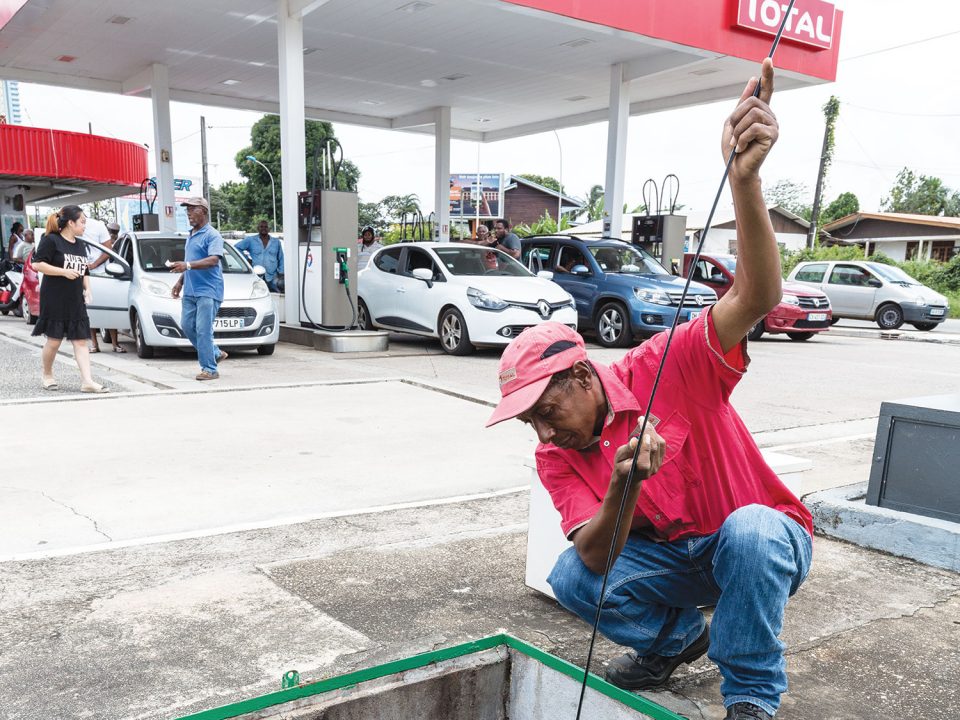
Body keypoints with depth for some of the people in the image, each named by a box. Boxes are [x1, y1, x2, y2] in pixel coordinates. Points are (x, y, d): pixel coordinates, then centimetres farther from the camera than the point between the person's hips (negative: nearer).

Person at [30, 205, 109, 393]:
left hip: (76, 302, 6)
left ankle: (87, 381, -6)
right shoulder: (51, 240, -6)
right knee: (54, 341, 0)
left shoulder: (80, 245, 16)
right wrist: (64, 272, -18)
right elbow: (38, 264, -12)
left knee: (80, 341, -1)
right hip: (54, 300, -6)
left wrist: (87, 290, 9)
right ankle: (47, 375, 22)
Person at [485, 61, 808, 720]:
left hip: (762, 541, -4)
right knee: (570, 578, -19)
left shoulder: (667, 367, -22)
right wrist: (624, 486, -41)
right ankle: (677, 635, 10)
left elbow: (757, 297, -37)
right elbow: (597, 556, -20)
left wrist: (745, 176, -52)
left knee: (747, 527, -38)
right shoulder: (556, 457, -8)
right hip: (668, 558, 4)